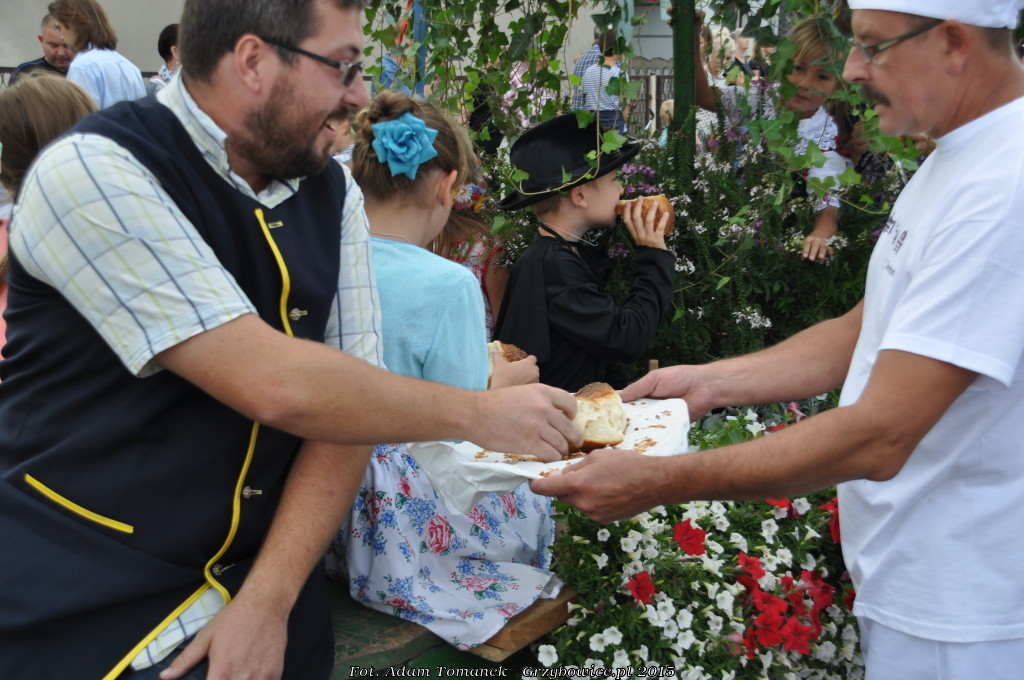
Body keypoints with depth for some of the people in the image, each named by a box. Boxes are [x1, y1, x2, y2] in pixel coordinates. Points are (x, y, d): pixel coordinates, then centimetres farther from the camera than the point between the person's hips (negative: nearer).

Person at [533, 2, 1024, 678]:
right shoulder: (954, 160, 8)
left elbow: (878, 439, -30)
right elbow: (865, 333, 12)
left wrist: (656, 482, -26)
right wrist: (707, 381, 2)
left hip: (959, 614, -9)